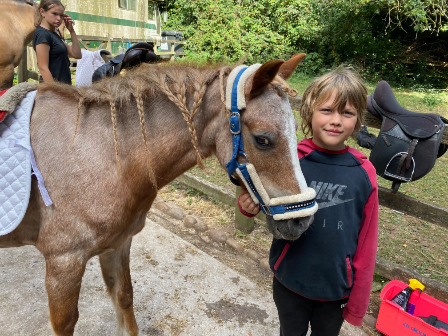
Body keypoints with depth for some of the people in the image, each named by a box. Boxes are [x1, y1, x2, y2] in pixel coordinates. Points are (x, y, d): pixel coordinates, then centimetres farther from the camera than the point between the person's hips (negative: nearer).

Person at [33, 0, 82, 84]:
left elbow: (77, 55, 12)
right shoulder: (42, 34, -11)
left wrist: (71, 30, 6)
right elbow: (43, 68, -18)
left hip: (64, 84, 9)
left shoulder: (56, 33, 14)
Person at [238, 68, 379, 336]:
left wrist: (358, 304, 0)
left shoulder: (364, 173, -14)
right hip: (289, 281, 0)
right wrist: (249, 205, -26)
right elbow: (263, 201, -2)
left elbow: (366, 246, -7)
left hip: (337, 287, 1)